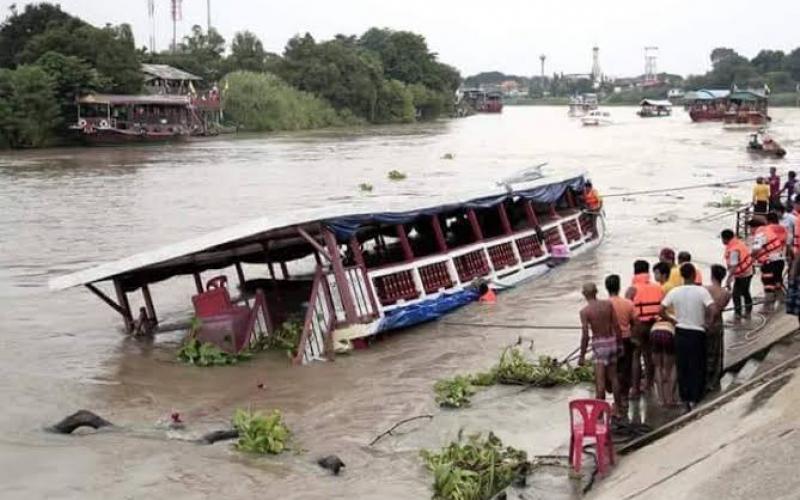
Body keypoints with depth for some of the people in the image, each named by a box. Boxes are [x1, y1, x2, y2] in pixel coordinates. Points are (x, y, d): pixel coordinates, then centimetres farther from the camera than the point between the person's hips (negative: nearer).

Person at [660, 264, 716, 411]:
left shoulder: (674, 292, -4)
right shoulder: (701, 291, -13)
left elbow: (661, 310, -5)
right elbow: (711, 309, -25)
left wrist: (673, 320, 7)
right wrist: (707, 321, -8)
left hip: (680, 332, 3)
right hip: (697, 333, -3)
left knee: (682, 366, 12)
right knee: (697, 367, 8)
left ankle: (685, 398, 17)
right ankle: (694, 399, 9)